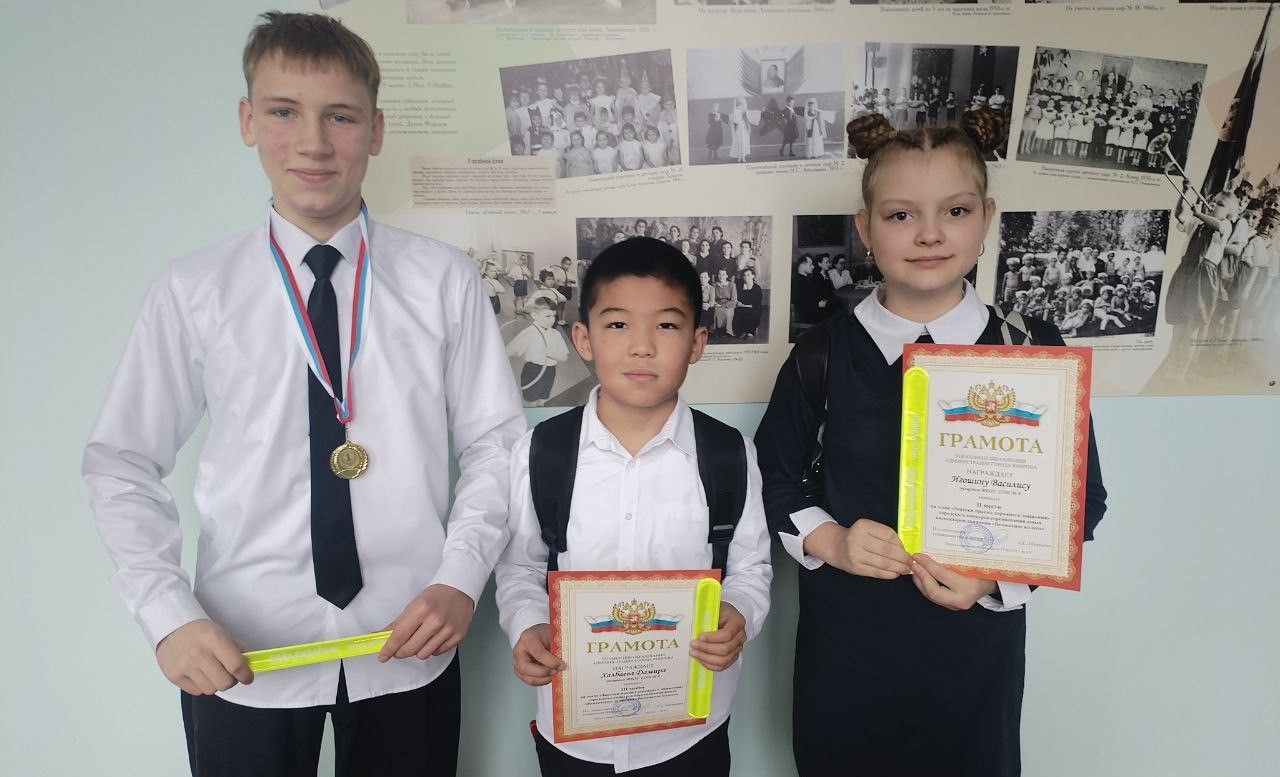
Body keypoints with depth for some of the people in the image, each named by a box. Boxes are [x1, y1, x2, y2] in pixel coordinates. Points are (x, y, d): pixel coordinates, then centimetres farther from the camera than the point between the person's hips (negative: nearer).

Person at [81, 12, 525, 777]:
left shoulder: (445, 278, -5)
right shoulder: (192, 291, -4)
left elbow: (494, 444, -1)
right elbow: (123, 466, 2)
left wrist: (461, 580, -12)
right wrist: (169, 615, -8)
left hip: (410, 649, 0)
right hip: (239, 659, 0)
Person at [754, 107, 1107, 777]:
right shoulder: (825, 351, -6)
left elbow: (1080, 499, -1)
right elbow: (773, 475, 3)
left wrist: (1000, 573, -15)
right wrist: (829, 540, -14)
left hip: (974, 639, 0)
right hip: (844, 638, 1)